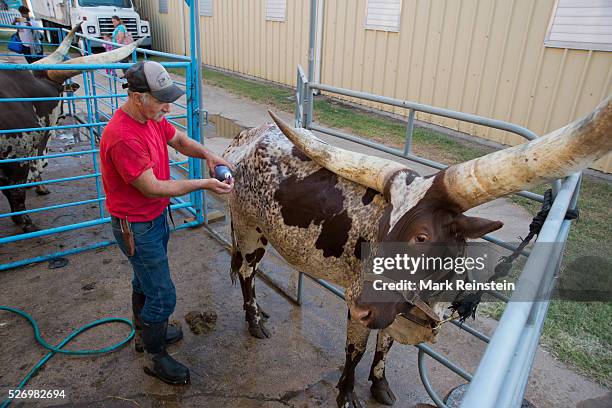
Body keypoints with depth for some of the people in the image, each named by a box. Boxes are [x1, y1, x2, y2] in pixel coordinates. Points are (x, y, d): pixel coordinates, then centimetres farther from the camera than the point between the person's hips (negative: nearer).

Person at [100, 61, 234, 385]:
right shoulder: (123, 137, -31)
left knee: (144, 279, 26)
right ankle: (154, 357, 24)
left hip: (155, 216, 9)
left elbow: (179, 140, 12)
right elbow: (153, 188, -28)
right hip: (137, 226, -9)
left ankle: (146, 332, 49)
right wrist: (203, 184, -25)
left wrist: (206, 154, -7)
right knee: (162, 296, 1)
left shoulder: (152, 118, -3)